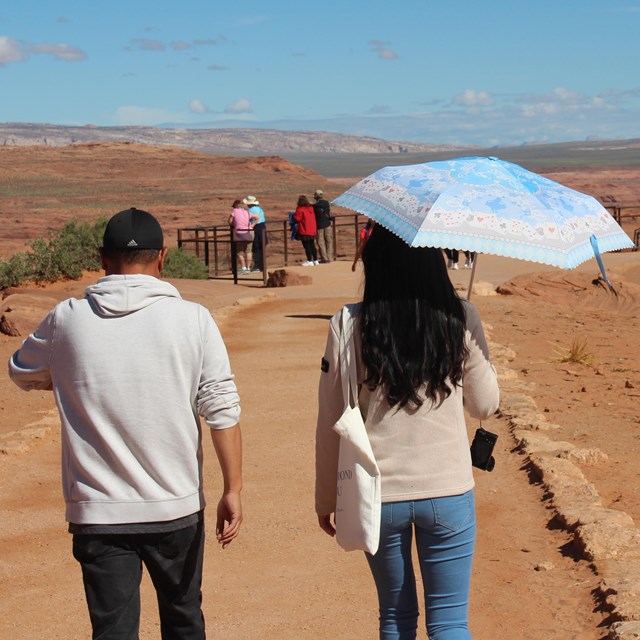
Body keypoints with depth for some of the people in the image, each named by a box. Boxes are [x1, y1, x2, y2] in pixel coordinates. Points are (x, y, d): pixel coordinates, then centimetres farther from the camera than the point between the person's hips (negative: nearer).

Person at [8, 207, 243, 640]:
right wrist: (233, 490, -1)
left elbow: (22, 373, 15)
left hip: (98, 512, 0)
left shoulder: (67, 320, -4)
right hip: (177, 507, 1)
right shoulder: (193, 320, -7)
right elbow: (222, 411, -8)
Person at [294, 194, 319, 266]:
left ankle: (310, 261, -1)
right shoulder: (311, 208, 9)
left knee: (307, 246, -2)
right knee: (312, 245, 14)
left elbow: (297, 219, -16)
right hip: (312, 230, 7)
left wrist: (294, 215, 3)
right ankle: (315, 260, 18)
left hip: (304, 232, -7)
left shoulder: (300, 209, -14)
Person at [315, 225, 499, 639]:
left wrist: (326, 498, 10)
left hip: (377, 494, 1)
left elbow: (331, 423, -2)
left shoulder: (348, 326, -8)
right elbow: (485, 406, 2)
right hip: (449, 492, 0)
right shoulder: (460, 319, -8)